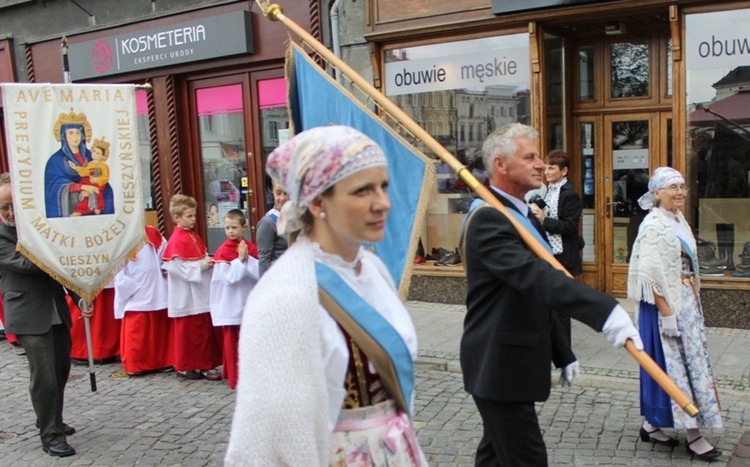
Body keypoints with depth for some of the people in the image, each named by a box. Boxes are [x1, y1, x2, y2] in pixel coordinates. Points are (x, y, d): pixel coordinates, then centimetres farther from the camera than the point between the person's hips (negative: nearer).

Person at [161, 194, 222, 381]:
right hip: (187, 297, -9)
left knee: (206, 329, 12)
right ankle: (185, 367, 15)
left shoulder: (193, 236, 12)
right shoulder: (177, 240, -16)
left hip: (200, 293, 9)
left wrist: (209, 262, -1)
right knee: (188, 332, 3)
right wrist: (201, 266, -22)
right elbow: (176, 267, -22)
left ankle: (206, 364, 22)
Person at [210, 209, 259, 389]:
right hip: (231, 305, -3)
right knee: (232, 342, 4)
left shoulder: (251, 248, 2)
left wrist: (248, 259, -18)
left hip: (250, 302, 3)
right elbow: (229, 277, -16)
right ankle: (235, 378, 13)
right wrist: (240, 259, -20)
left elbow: (261, 272, -7)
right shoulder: (223, 251, -8)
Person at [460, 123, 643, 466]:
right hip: (499, 367, -10)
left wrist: (563, 354, 18)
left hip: (515, 363, 10)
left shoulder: (524, 215, 13)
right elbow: (534, 276, -36)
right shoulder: (488, 219, -19)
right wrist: (606, 310, -44)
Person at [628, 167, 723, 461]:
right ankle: (693, 437, 8)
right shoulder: (654, 226, -16)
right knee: (676, 365, -2)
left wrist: (694, 301, 15)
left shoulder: (678, 220, 12)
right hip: (666, 306, -10)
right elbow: (652, 275, -21)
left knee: (689, 362, 14)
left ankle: (652, 425, 24)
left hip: (687, 303, 10)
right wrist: (667, 314, -22)